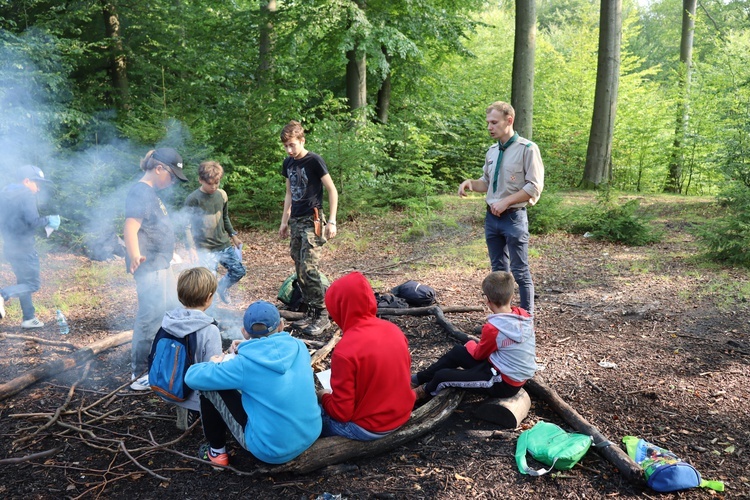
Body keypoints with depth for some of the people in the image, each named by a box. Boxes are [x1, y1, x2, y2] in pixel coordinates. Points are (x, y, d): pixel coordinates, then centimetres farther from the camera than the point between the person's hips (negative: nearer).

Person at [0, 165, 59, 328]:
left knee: (23, 282, 17)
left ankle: (29, 318, 22)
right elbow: (33, 222, -21)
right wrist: (48, 220, -5)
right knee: (33, 284, -2)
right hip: (23, 246, -9)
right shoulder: (26, 194, -13)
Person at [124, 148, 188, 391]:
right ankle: (140, 374, 3)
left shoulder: (151, 192, 15)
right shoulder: (140, 192, -15)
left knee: (173, 309, 21)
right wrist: (134, 256, -46)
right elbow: (131, 227, -29)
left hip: (161, 265, 11)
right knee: (151, 317, -7)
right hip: (149, 265, -11)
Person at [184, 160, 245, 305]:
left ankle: (222, 288, 40)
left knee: (239, 271, 11)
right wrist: (191, 248, -19)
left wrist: (233, 235, 22)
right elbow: (188, 226, -11)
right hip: (206, 249, -6)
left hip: (225, 245, 6)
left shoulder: (222, 194, 6)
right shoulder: (193, 199, -12)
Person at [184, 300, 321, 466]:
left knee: (209, 387, 4)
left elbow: (192, 377, -8)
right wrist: (247, 350, 13)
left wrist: (215, 364, 11)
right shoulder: (298, 346, -5)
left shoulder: (244, 364, -19)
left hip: (272, 451, -5)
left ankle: (217, 452, 22)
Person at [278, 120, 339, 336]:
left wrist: (332, 221, -13)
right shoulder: (288, 163, 13)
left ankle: (323, 315, -5)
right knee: (300, 271, 8)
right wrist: (284, 221, 20)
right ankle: (312, 313, 17)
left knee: (309, 268, -15)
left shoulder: (314, 161, -9)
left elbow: (332, 191, -8)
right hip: (295, 222, 8)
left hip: (312, 221, -8)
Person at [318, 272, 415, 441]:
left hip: (367, 428, -7)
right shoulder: (394, 330, -6)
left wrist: (324, 397, 0)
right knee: (329, 403, 27)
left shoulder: (345, 350, -27)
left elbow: (341, 412, -21)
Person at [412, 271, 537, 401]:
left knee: (441, 376, -1)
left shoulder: (492, 328, -27)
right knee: (457, 352, 15)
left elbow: (478, 354, -6)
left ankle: (426, 391, 33)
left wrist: (470, 344, 14)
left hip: (504, 383, -8)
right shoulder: (523, 315, -6)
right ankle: (419, 378, 27)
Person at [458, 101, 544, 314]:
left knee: (520, 271, 1)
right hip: (491, 217, 7)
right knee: (498, 270, 15)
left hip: (514, 218, -7)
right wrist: (470, 183, -2)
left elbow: (534, 187, -14)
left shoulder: (527, 148, -11)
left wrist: (506, 201, -19)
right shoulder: (492, 151, 9)